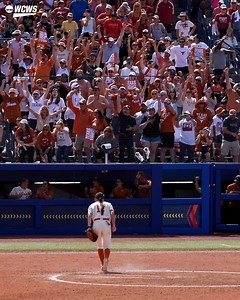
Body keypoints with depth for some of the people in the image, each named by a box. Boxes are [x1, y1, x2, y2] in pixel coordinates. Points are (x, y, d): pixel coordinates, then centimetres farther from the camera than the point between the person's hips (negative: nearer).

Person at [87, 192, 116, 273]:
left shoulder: (92, 205, 21)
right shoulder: (108, 204, 22)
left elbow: (89, 215, 2)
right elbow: (112, 213, 3)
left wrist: (89, 226, -7)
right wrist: (113, 225, -5)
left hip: (96, 224, 1)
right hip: (106, 223, -1)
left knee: (99, 246, 15)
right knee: (107, 245, 0)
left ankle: (102, 265, 14)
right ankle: (106, 260, -27)